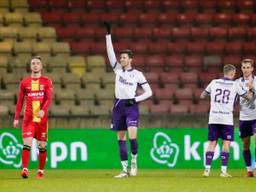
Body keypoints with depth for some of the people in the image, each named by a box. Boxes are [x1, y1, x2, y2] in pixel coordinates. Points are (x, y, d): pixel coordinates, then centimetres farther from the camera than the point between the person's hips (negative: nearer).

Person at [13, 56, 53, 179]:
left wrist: (43, 110, -26)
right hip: (28, 118, 0)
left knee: (42, 146, 5)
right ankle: (25, 169, -20)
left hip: (42, 118, 0)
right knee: (27, 144, -14)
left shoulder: (47, 82, 4)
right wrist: (16, 118, 5)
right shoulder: (24, 82, 8)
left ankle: (41, 171, 16)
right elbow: (20, 101, 11)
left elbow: (49, 99, -7)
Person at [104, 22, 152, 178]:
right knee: (121, 139, 4)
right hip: (118, 106, 4)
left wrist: (135, 99, -10)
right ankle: (125, 169, 8)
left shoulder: (137, 74, 0)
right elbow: (110, 52, 0)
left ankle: (134, 161, 3)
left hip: (131, 106, -4)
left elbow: (149, 92, 2)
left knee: (132, 136, -19)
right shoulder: (118, 69, 8)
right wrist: (108, 34, -7)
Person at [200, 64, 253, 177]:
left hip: (213, 118, 3)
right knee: (226, 144, 1)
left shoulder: (214, 83, 6)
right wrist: (251, 89, 27)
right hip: (227, 118, -3)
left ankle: (207, 169, -1)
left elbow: (202, 96, 15)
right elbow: (249, 97, 7)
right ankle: (223, 171, -5)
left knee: (212, 143, 6)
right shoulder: (234, 85, -1)